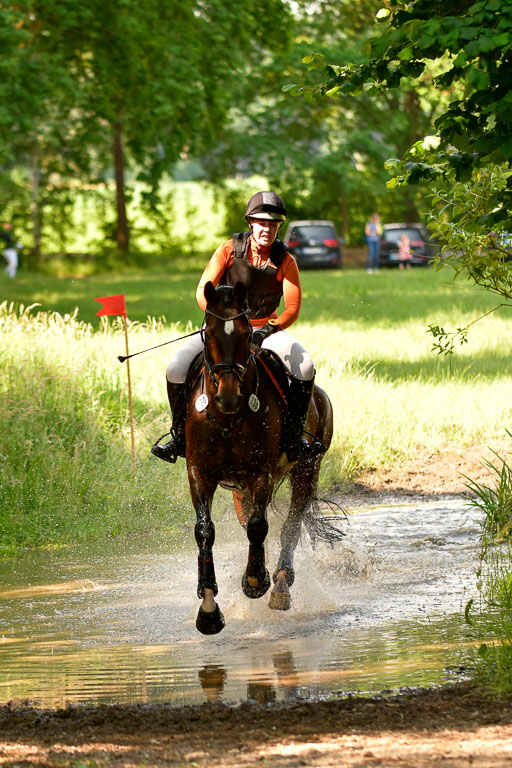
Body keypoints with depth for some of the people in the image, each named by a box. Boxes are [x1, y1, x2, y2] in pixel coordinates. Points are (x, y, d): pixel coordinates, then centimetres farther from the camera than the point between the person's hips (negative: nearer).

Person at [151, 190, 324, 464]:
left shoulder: (285, 262, -10)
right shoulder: (229, 250, -11)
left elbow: (293, 308, -14)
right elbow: (203, 291, -12)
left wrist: (268, 330, -32)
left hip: (266, 327, 0)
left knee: (304, 368, -25)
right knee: (176, 369, -21)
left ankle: (293, 438, -10)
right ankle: (179, 436, -1)